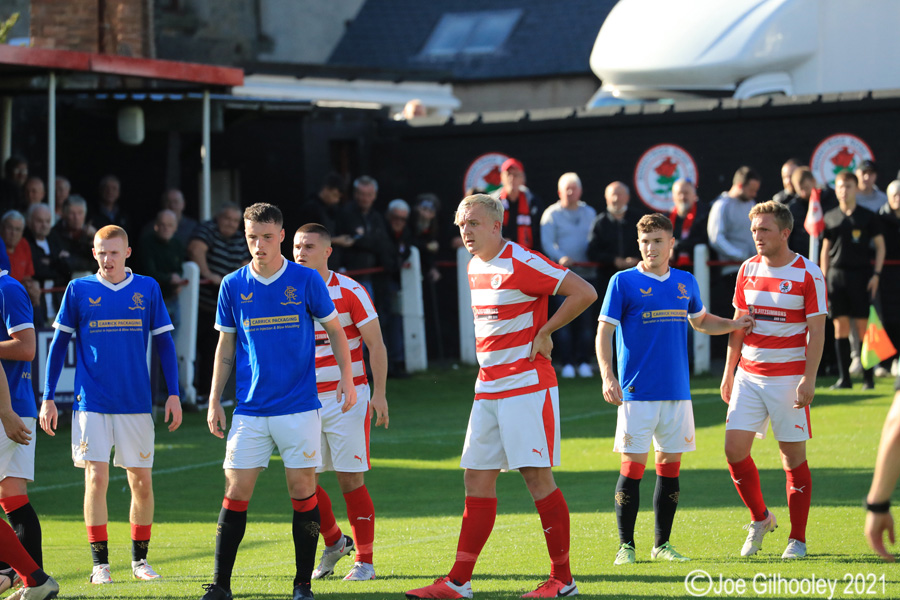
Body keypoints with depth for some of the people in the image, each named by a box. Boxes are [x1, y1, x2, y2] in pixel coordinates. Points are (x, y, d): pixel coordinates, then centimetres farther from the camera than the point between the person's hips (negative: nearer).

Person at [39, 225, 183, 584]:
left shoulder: (147, 289, 5)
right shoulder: (79, 290, 3)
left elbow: (164, 342, 9)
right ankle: (100, 564, -1)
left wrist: (173, 394, 2)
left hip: (136, 403, 1)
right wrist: (48, 398, 2)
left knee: (141, 482, 3)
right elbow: (59, 343, 6)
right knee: (96, 478, -7)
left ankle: (140, 560, 17)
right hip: (91, 403, -1)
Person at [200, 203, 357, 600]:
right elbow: (225, 347, 12)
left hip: (299, 407, -1)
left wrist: (346, 377, -5)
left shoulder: (306, 280, -1)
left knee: (303, 492, 0)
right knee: (236, 493, -2)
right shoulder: (233, 285, 4)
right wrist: (214, 402, 9)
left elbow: (334, 329, 7)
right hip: (250, 411, 1)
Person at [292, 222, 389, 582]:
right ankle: (334, 542, 24)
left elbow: (375, 343, -4)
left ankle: (364, 561, 5)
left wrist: (379, 393, -11)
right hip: (306, 400, 4)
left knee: (351, 481, -5)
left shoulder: (348, 291, -7)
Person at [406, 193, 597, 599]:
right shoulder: (475, 268, 13)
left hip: (528, 386, -8)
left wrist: (544, 331, -12)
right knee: (477, 478, 6)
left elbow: (584, 292, -18)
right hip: (488, 388, 8)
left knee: (537, 475, -7)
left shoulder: (522, 263, -13)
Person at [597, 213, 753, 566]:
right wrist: (607, 376, -17)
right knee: (633, 466, -5)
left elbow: (701, 321, 29)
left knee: (670, 466, 7)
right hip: (638, 392, -4)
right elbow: (604, 332, -5)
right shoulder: (624, 282, -2)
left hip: (677, 391, 4)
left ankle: (662, 544, 16)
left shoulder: (686, 283, 11)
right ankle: (626, 545, 3)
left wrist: (734, 325, 13)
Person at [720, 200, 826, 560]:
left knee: (793, 456, -1)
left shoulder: (808, 274, -7)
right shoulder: (748, 270, 8)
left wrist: (809, 380, -15)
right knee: (734, 448, -4)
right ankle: (760, 519, 17)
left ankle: (797, 539, 9)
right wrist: (729, 372, 12)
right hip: (749, 375, 4)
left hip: (789, 378, -4)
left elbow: (816, 331, -8)